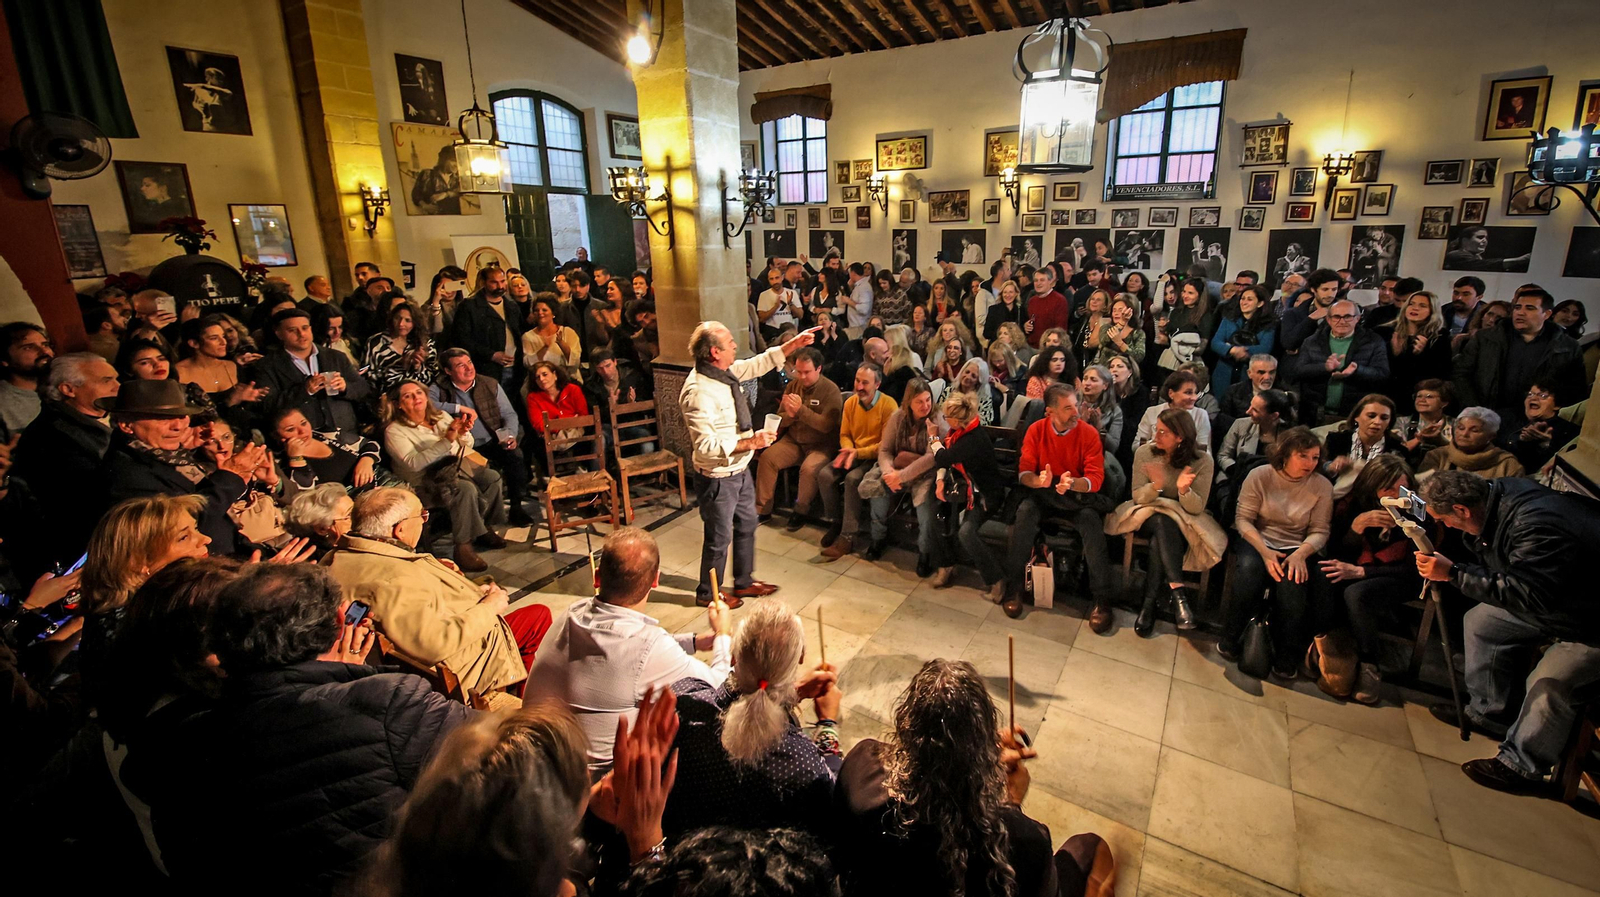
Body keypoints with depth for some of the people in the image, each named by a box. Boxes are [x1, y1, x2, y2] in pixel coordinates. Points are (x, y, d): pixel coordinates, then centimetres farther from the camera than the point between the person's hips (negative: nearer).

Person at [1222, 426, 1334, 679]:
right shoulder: (1259, 476, -4)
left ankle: (1286, 658, -8)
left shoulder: (1322, 486, 1)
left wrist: (1300, 554, -20)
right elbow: (1243, 519, -6)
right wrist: (1265, 551, -20)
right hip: (1258, 540, -1)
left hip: (1296, 547, 1)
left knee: (1293, 584, -30)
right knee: (1249, 569, -35)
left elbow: (1319, 532, 1)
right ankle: (1230, 639, -13)